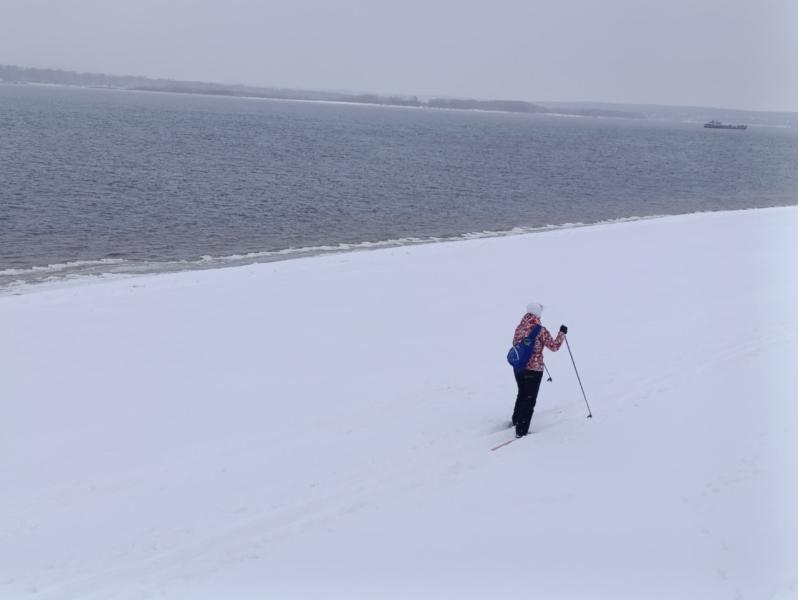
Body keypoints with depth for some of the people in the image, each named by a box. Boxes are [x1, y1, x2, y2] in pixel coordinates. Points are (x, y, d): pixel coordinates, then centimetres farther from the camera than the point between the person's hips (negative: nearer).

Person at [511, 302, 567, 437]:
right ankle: (521, 431, 3)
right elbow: (554, 346, -11)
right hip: (534, 369, -6)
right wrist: (562, 333, 2)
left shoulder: (519, 328, 0)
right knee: (530, 400, 4)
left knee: (522, 394, 28)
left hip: (518, 367, 6)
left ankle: (516, 421, 44)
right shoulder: (540, 330, -16)